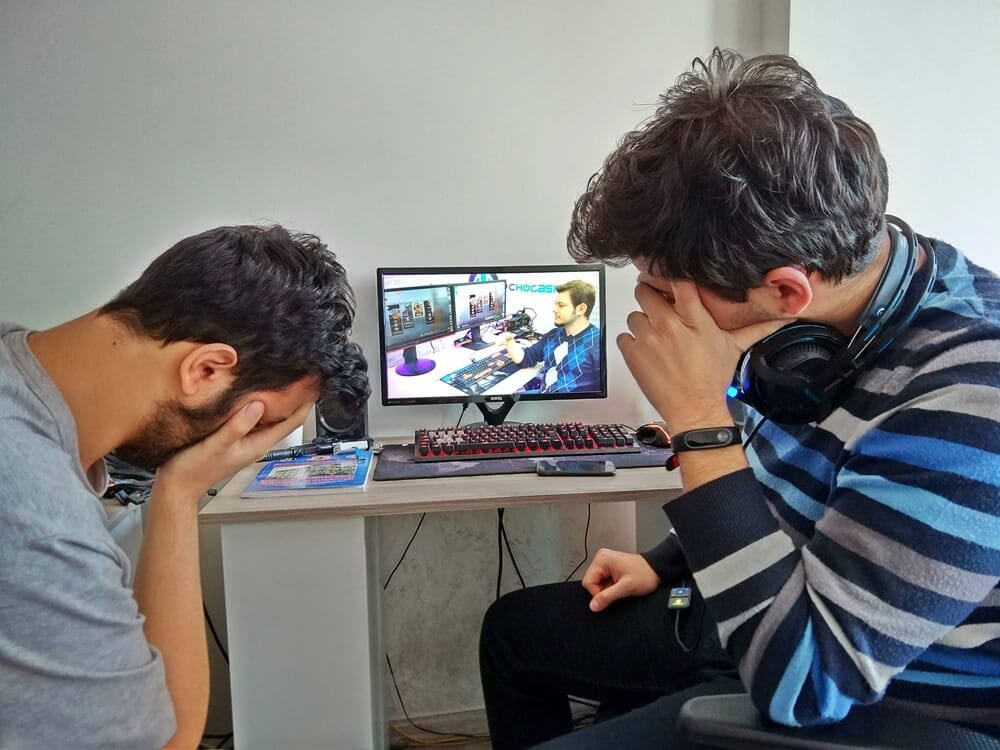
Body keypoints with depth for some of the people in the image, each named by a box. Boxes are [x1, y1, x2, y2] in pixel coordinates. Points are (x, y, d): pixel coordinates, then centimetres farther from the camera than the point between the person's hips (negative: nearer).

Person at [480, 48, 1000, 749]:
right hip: (768, 621, 8)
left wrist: (699, 418, -35)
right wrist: (662, 566, 8)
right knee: (517, 627, 16)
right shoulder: (810, 317, -8)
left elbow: (805, 679, -32)